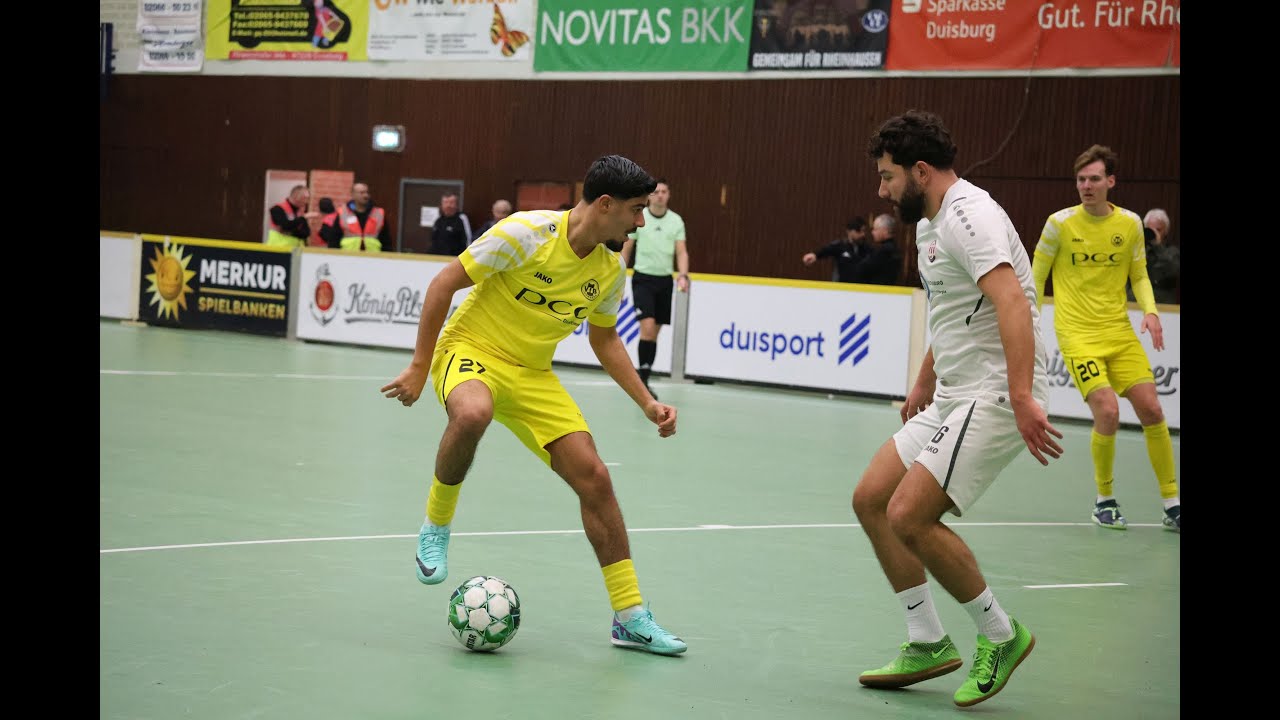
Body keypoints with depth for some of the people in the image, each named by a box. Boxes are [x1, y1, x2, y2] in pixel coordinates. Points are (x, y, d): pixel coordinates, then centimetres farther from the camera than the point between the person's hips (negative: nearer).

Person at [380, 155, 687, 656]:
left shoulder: (611, 268, -1)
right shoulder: (527, 232, -20)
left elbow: (605, 340, 16)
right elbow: (444, 282, -15)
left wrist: (647, 402, 7)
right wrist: (420, 366, -15)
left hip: (533, 374, 6)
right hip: (470, 349, -5)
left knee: (594, 477, -6)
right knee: (473, 414, -41)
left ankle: (630, 618, 5)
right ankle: (436, 527, -14)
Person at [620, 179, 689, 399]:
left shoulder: (676, 221, 3)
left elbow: (681, 252, -1)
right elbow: (626, 250, 4)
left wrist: (683, 276, -18)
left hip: (665, 281, 3)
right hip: (643, 279, -3)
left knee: (655, 332, 8)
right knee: (648, 327, -18)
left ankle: (644, 381, 18)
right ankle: (642, 380, -14)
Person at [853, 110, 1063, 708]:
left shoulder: (970, 214, -16)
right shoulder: (931, 222, 17)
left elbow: (1013, 304, -29)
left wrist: (1022, 397, -38)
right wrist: (924, 382, 34)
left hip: (995, 396, -10)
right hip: (953, 396, 10)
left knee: (908, 516, -17)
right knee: (870, 499, 6)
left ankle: (1000, 635, 1)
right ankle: (927, 645, 13)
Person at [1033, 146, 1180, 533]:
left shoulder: (1130, 223, 3)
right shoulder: (1060, 223, -6)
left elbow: (1139, 276, 13)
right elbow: (1036, 277, 4)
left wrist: (1150, 311, -5)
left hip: (1119, 332, 3)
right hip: (1078, 334, -3)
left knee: (1151, 410, -4)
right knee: (1107, 412, -18)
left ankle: (1172, 505, 9)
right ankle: (1105, 500, 4)